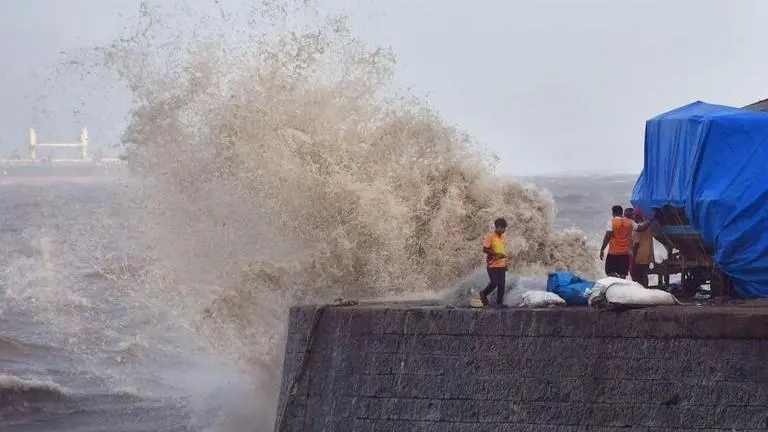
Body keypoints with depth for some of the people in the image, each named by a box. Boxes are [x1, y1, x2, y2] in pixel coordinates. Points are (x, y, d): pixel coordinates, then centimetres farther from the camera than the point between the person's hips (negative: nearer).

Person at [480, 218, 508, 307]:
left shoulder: (504, 235, 8)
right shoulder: (490, 236, -13)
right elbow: (485, 249, -13)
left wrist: (505, 262, 19)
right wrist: (496, 254, -24)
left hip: (501, 264, 6)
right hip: (492, 264, -6)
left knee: (502, 284, 2)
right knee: (494, 282, -11)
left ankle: (500, 303, 10)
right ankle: (484, 294, 15)